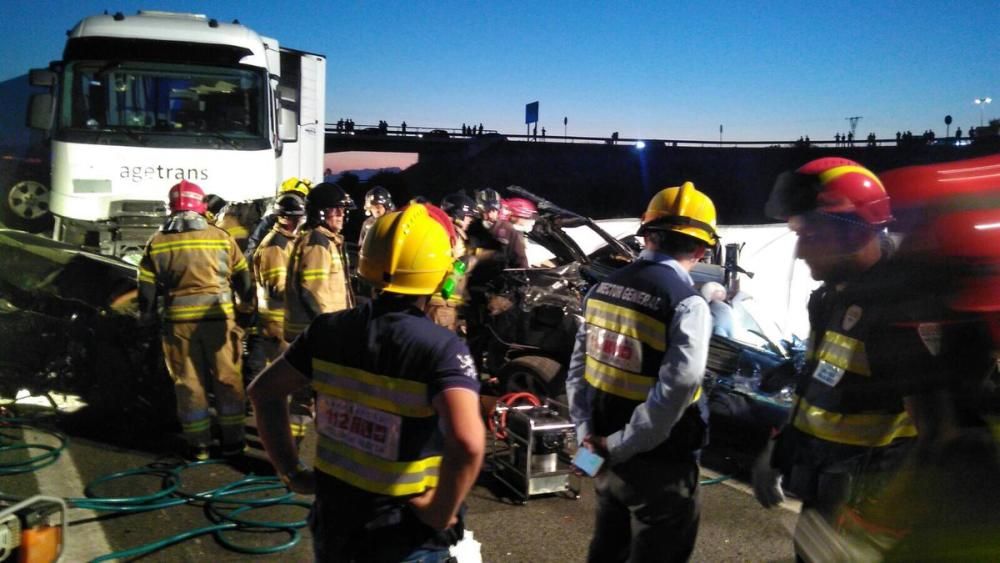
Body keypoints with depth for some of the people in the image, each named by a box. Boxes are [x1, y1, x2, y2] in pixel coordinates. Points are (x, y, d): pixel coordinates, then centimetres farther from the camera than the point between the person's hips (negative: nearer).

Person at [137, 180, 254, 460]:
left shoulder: (156, 242, 2)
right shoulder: (221, 237, -2)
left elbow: (147, 286, 5)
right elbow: (242, 275, 5)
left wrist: (147, 318, 17)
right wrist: (248, 304, 19)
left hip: (178, 321, 1)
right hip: (217, 317, -1)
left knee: (188, 382, 10)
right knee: (227, 378, 10)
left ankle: (198, 444, 16)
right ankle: (232, 440, 17)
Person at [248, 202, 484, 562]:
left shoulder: (329, 330, -5)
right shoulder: (442, 349, -21)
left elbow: (264, 392, 5)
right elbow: (468, 442, -35)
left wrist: (290, 472, 8)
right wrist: (442, 514, -20)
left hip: (332, 519, 4)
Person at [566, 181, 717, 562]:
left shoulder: (603, 288, 2)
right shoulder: (687, 304, -18)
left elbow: (577, 368, 5)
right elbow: (674, 392, -25)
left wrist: (588, 432, 5)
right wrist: (620, 444, -16)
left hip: (608, 458, 7)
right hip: (659, 466, -6)